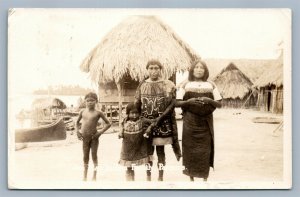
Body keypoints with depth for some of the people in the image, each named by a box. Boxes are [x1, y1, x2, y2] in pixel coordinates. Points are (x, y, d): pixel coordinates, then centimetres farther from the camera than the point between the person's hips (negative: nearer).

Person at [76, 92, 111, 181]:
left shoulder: (98, 113, -7)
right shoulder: (82, 112, 3)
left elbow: (108, 123, -3)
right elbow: (77, 122, 19)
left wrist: (100, 132, -10)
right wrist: (77, 131, 5)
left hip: (94, 137, -3)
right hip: (84, 137, 3)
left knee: (94, 155, 5)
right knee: (85, 156, 12)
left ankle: (94, 176, 15)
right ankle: (85, 176, 23)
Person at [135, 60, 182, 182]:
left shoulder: (167, 85, -2)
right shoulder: (142, 85, 5)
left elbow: (171, 105, -7)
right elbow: (137, 104, 7)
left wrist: (158, 120, -15)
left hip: (162, 123, -2)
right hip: (146, 122, 2)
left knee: (160, 149, 5)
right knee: (148, 150, 7)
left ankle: (161, 177, 16)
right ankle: (148, 176, 19)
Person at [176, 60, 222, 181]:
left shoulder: (211, 85, 7)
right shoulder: (186, 85, 6)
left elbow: (219, 103, 5)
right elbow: (177, 103, 2)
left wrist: (209, 100, -14)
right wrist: (188, 101, -15)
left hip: (206, 122, 1)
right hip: (190, 122, 0)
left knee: (205, 150, 0)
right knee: (190, 149, 2)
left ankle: (205, 178, 11)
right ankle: (191, 178, 15)